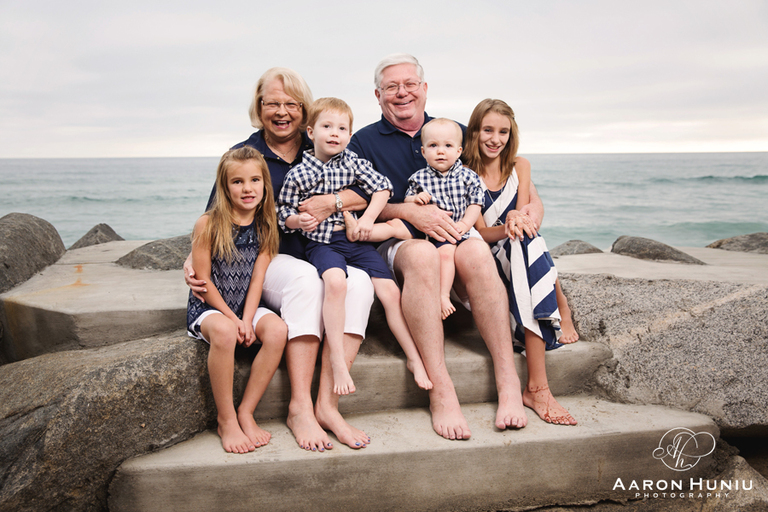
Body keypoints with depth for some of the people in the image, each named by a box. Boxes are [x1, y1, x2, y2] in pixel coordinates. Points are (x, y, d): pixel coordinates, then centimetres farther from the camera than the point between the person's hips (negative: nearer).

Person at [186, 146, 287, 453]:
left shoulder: (264, 227, 2)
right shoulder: (208, 224, -10)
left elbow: (256, 279, -2)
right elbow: (202, 281, -9)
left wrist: (246, 321, -16)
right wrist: (233, 319, -14)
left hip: (245, 307, 4)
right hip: (207, 307, -4)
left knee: (278, 330, -27)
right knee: (224, 332, -37)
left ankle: (247, 412, -13)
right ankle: (226, 420, -18)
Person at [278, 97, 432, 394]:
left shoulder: (352, 163, 6)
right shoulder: (298, 175, 0)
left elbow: (382, 188, 8)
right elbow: (284, 215, 6)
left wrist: (368, 218, -4)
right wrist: (298, 221, -16)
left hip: (356, 239, 3)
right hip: (322, 242, -3)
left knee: (390, 291, -8)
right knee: (336, 281, -35)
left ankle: (415, 358, 4)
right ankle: (338, 361, -29)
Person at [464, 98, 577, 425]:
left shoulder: (519, 166, 12)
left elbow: (524, 212, 1)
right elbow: (480, 230, -7)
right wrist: (505, 229, -28)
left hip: (522, 249, 3)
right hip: (488, 256, -2)